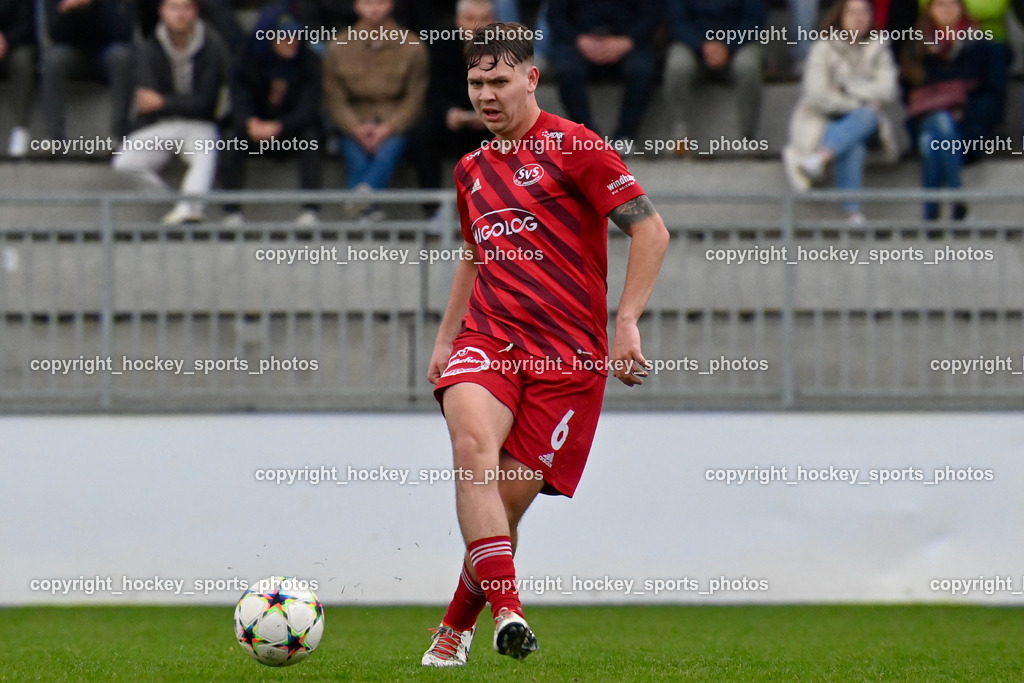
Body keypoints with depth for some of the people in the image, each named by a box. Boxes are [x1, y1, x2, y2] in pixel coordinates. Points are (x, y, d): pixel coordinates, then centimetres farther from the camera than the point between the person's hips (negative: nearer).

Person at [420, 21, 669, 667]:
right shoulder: (472, 170, 18)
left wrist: (626, 321, -14)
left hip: (569, 351, -4)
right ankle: (507, 611, -37)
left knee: (509, 499, -5)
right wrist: (445, 339, 24)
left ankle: (458, 626, 19)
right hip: (488, 338, 4)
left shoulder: (573, 146, -3)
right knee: (475, 444, -28)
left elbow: (651, 230, -6)